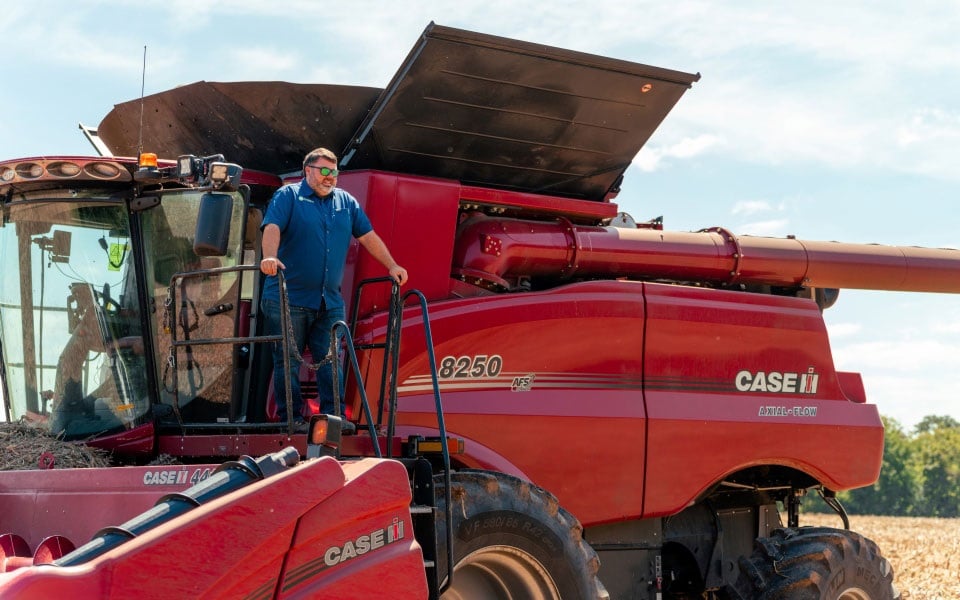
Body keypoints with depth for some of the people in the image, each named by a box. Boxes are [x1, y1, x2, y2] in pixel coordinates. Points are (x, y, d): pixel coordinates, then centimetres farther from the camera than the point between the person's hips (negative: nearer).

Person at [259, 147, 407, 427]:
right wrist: (270, 257, -33)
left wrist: (392, 266, 9)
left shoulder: (345, 202, 16)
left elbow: (368, 236, 17)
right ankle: (291, 420, 6)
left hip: (330, 301, 4)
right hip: (289, 298, -4)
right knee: (288, 362, 0)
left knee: (331, 362, 0)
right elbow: (272, 228, -15)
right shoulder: (288, 196, 0)